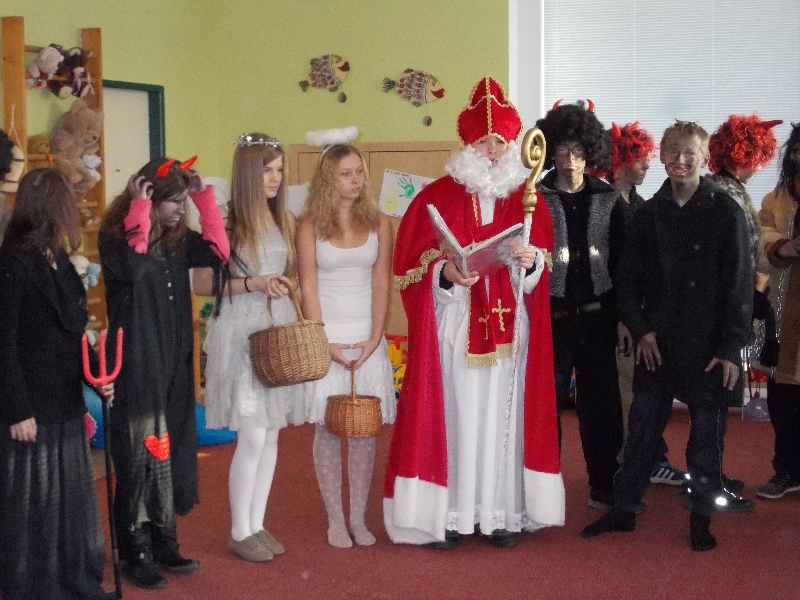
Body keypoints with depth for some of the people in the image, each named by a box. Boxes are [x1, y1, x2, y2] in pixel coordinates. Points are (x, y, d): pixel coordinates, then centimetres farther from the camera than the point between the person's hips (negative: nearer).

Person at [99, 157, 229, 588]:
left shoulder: (177, 240, 8)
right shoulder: (114, 238, -10)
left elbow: (218, 252, -4)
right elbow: (133, 268, -29)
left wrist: (204, 196, -5)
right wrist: (140, 212, -24)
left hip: (174, 362, 7)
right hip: (136, 365, -6)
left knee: (172, 449, 12)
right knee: (140, 453, -1)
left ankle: (163, 542, 24)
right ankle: (135, 552, 10)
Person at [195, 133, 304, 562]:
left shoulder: (284, 221, 9)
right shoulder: (225, 222, -9)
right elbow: (201, 284, -10)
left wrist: (285, 284, 1)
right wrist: (252, 284, -19)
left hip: (281, 330, 6)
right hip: (241, 333, -6)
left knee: (271, 434, 9)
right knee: (252, 436, -6)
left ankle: (257, 524, 21)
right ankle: (239, 532, 9)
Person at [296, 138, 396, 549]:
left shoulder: (378, 224, 6)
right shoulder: (310, 226, 0)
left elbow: (381, 285, 3)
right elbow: (308, 289, -3)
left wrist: (374, 339, -7)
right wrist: (325, 342, -9)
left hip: (368, 338, 2)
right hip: (326, 336, -2)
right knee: (328, 429, 0)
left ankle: (359, 518, 11)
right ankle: (335, 519, 9)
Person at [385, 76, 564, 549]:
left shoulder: (528, 198, 8)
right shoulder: (437, 197, 1)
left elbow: (542, 266, 10)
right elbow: (411, 265, -2)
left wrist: (532, 261, -12)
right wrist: (444, 273, -21)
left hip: (509, 327, 2)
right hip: (454, 328, -2)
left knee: (503, 416, 4)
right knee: (453, 415, -2)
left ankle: (502, 514, 12)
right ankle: (449, 514, 6)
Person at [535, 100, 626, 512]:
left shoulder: (608, 199, 5)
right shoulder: (537, 199, -1)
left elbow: (620, 260, 4)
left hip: (596, 314, 2)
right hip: (552, 314, -2)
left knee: (602, 401, 7)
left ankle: (604, 486, 18)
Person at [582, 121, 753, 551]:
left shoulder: (726, 213, -5)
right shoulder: (649, 214, 5)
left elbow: (739, 286, -6)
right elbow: (628, 278, 9)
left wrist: (730, 349, -9)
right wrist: (641, 329, -3)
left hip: (709, 348, -3)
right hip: (657, 345, 3)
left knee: (706, 435, 7)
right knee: (642, 430, 9)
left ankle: (701, 518, 20)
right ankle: (623, 509, 21)